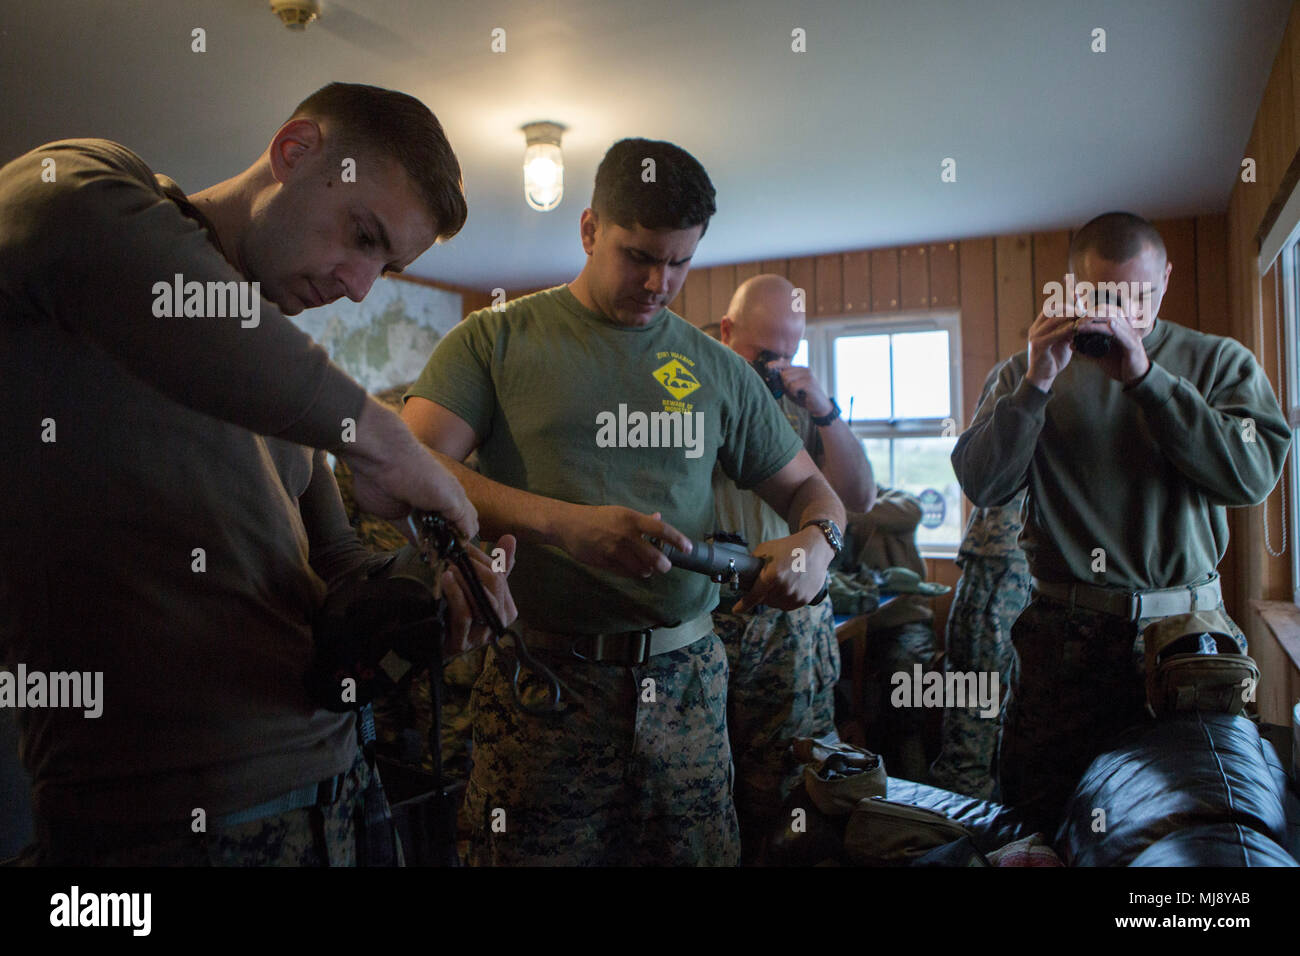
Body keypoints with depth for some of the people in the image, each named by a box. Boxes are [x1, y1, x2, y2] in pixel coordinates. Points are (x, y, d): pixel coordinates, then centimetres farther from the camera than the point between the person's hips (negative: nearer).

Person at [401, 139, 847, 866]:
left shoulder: (718, 369, 11)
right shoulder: (497, 340, 2)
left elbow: (807, 486, 18)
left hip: (686, 678, 3)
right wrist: (561, 522, -23)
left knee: (701, 852, 7)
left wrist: (815, 541, -7)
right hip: (543, 677, -2)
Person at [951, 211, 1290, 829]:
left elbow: (1253, 476, -10)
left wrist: (1144, 376, -15)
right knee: (1036, 817, 2)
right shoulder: (1029, 371, 8)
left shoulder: (1220, 362, 7)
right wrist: (1036, 383, -15)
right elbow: (981, 487, -5)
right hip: (1065, 634, 0)